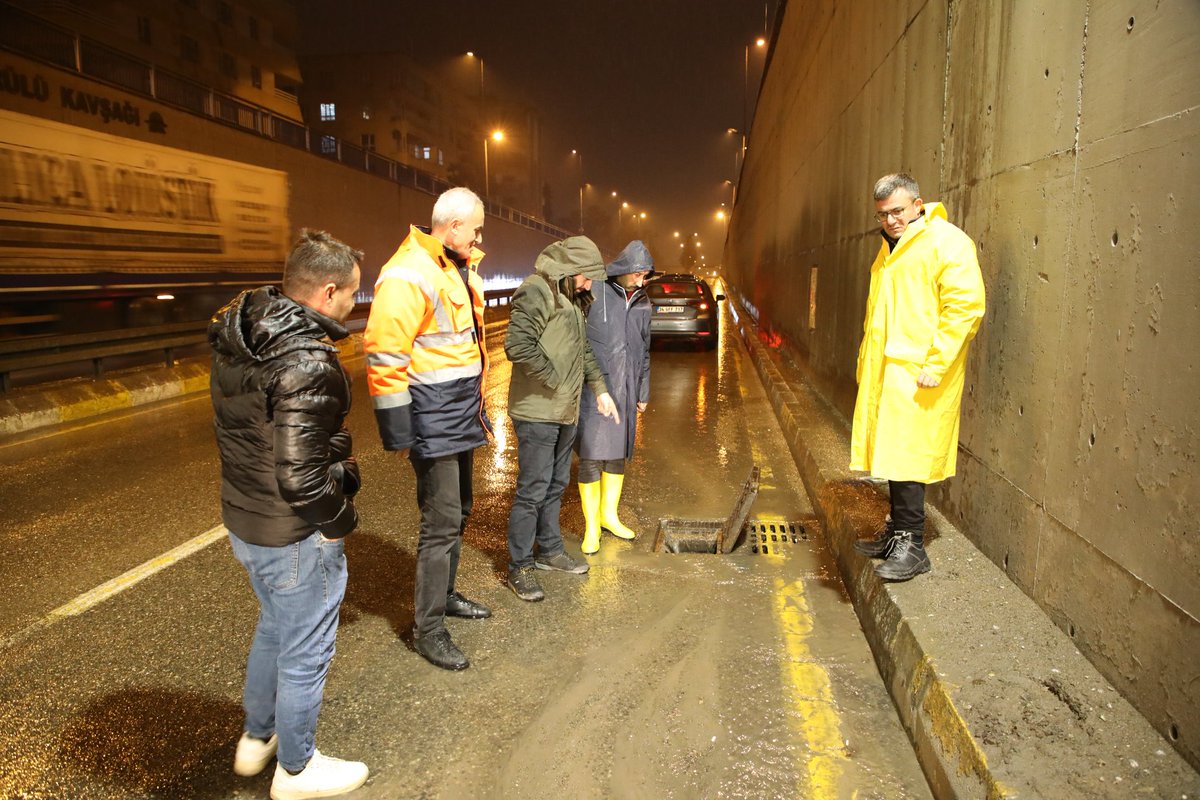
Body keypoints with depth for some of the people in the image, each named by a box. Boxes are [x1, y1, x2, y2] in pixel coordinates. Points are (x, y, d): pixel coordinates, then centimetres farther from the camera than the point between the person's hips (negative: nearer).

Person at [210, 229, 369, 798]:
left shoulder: (234, 337, -1)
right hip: (295, 535, -9)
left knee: (275, 628, 29)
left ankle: (256, 739, 49)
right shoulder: (308, 364, -29)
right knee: (304, 650, 13)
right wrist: (342, 519, -14)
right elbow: (300, 478, -32)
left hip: (241, 517, 9)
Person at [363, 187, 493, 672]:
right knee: (441, 522, -3)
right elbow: (384, 359, -21)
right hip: (432, 420, -10)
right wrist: (398, 436, -19)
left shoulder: (460, 270, 12)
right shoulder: (408, 276, -19)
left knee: (458, 511, 20)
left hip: (462, 415, 10)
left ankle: (444, 594, 39)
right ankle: (427, 628, 12)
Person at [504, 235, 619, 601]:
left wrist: (599, 389, 18)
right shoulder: (537, 293, -15)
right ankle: (519, 567, 8)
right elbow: (518, 345, -26)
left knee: (556, 485, 18)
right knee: (533, 491, -4)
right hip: (537, 411, -9)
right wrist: (553, 380, -17)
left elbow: (583, 351, 25)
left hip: (566, 411, 10)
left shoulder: (572, 300, 16)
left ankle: (549, 550, 33)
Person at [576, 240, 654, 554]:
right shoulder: (595, 292, -10)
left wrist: (643, 393, 18)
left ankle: (609, 514, 31)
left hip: (625, 390, 6)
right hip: (593, 387, -5)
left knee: (619, 453, 14)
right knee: (591, 457, -3)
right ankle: (591, 527, 10)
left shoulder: (642, 302, 9)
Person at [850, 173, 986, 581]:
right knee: (890, 454, 13)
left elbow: (966, 306, -16)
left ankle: (911, 546, 2)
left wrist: (935, 364, -20)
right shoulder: (889, 248, 20)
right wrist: (866, 361, 21)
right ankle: (895, 530, 24)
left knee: (906, 456, -8)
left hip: (918, 374, -8)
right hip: (885, 372, 8)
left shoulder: (946, 242, -8)